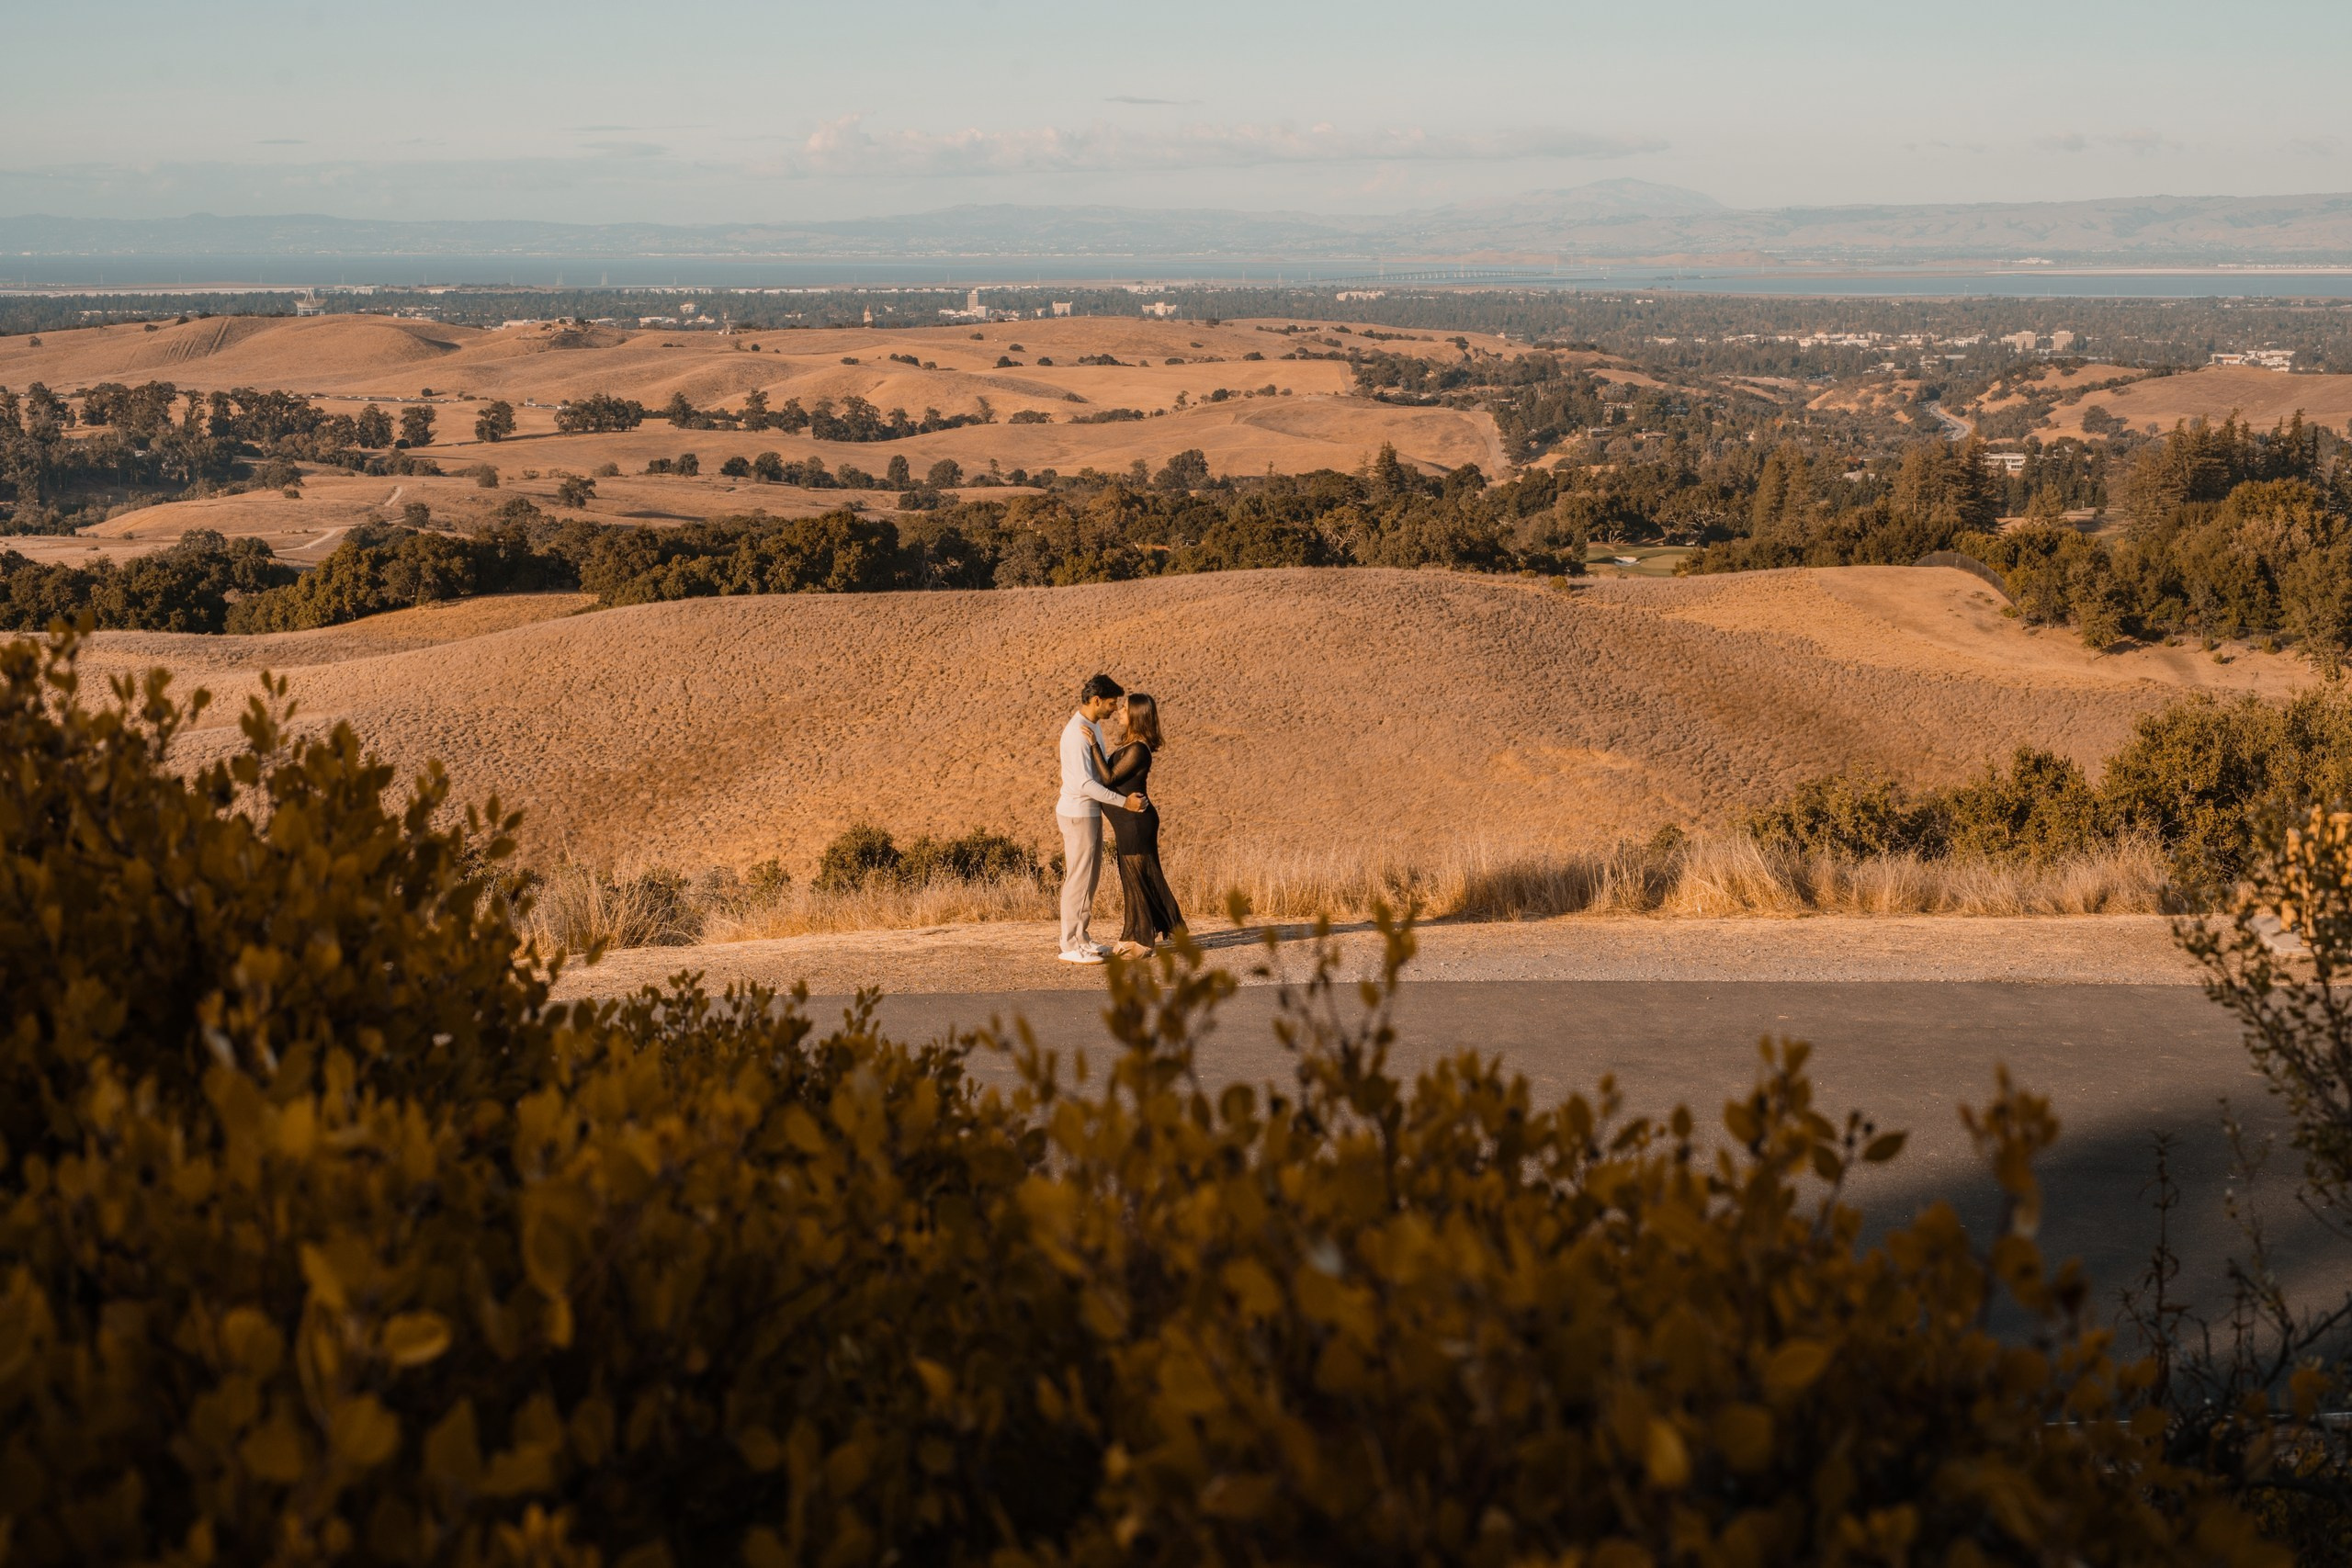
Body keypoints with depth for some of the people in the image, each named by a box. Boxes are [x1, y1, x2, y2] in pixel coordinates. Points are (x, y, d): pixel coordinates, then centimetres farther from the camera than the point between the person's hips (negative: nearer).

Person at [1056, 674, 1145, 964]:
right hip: (1078, 814, -10)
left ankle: (1082, 939, 22)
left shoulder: (1091, 727, 11)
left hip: (1090, 812, 10)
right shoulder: (1077, 733, -21)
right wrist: (1124, 801, -23)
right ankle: (1070, 947, -1)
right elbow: (1085, 784, -26)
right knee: (1078, 879, -5)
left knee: (1090, 877, 15)